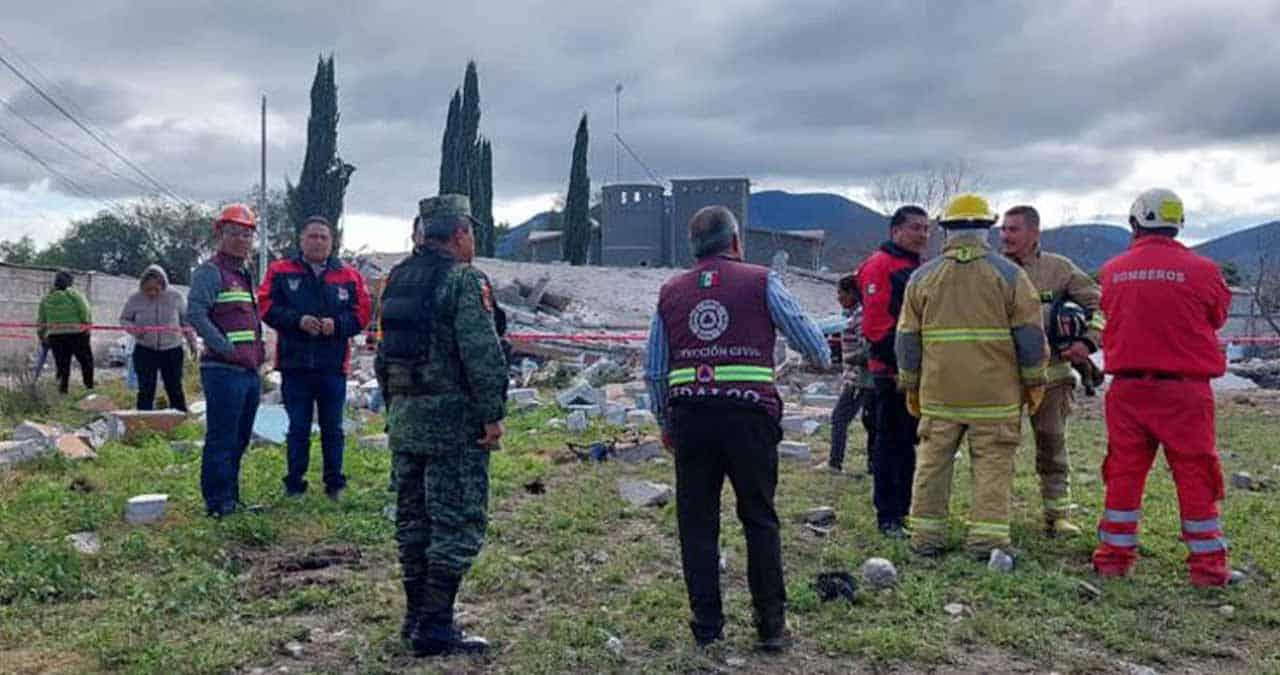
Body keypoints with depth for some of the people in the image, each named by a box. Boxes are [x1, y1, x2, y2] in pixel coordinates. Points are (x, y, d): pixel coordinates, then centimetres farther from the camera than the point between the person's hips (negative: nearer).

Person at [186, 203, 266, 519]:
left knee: (240, 439, 15)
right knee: (221, 439, -5)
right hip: (224, 371, -9)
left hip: (250, 372, 9)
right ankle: (217, 503, 2)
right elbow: (195, 313, -20)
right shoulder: (210, 271, -7)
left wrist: (259, 349, 16)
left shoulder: (245, 274, 21)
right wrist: (226, 348, -20)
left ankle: (231, 498, 25)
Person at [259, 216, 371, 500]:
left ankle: (335, 484, 20)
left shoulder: (349, 276, 6)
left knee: (332, 429, 9)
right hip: (294, 364, -1)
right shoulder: (280, 272, 4)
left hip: (333, 366, 1)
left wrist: (337, 324, -14)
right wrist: (297, 320, -16)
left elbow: (361, 314, 3)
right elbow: (266, 308, -2)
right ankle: (294, 485, 17)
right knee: (298, 428, 6)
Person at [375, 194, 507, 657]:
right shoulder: (464, 280, -13)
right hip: (453, 419, -8)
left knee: (413, 517, 15)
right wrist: (493, 414, -14)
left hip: (403, 416, 8)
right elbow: (482, 354, -20)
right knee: (457, 523, -2)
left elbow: (383, 350, 18)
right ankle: (435, 627, -1)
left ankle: (416, 615, 24)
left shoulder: (398, 278, 13)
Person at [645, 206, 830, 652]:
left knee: (697, 523, 10)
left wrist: (665, 424, 23)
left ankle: (706, 625, 14)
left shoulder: (671, 293, 13)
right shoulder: (760, 282, 4)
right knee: (760, 520, 9)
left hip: (689, 416, 2)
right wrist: (823, 361, 27)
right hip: (749, 412, -2)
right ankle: (771, 625, 14)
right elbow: (807, 336, 5)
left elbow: (654, 371, 12)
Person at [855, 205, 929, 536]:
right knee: (890, 444, -4)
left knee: (908, 443, 14)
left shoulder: (919, 269, 19)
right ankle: (888, 518, 3)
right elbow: (875, 323, -18)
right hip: (892, 372, -9)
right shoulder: (879, 266, -10)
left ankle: (903, 509, 24)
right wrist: (896, 364, -19)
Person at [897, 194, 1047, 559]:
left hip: (938, 392, 2)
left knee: (933, 461, 9)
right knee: (993, 463, 3)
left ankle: (926, 535, 13)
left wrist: (910, 386, 17)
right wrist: (1034, 381, 7)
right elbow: (1030, 333, -1)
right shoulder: (1008, 274, 0)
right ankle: (987, 536, 2)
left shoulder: (923, 276, 7)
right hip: (995, 392, -2)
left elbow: (908, 338, 9)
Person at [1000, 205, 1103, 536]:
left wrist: (1088, 341, -9)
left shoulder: (1060, 269, 1)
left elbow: (1100, 304, 4)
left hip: (1050, 374, -1)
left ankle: (1058, 515, 18)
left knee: (1052, 445, 8)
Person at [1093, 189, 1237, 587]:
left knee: (1124, 474, 11)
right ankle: (1208, 565, 14)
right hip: (1185, 390, -2)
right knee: (1196, 478, 7)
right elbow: (1217, 318, 8)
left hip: (1127, 388, 2)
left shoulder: (1113, 271, -1)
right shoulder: (1201, 271, -8)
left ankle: (1114, 555, 17)